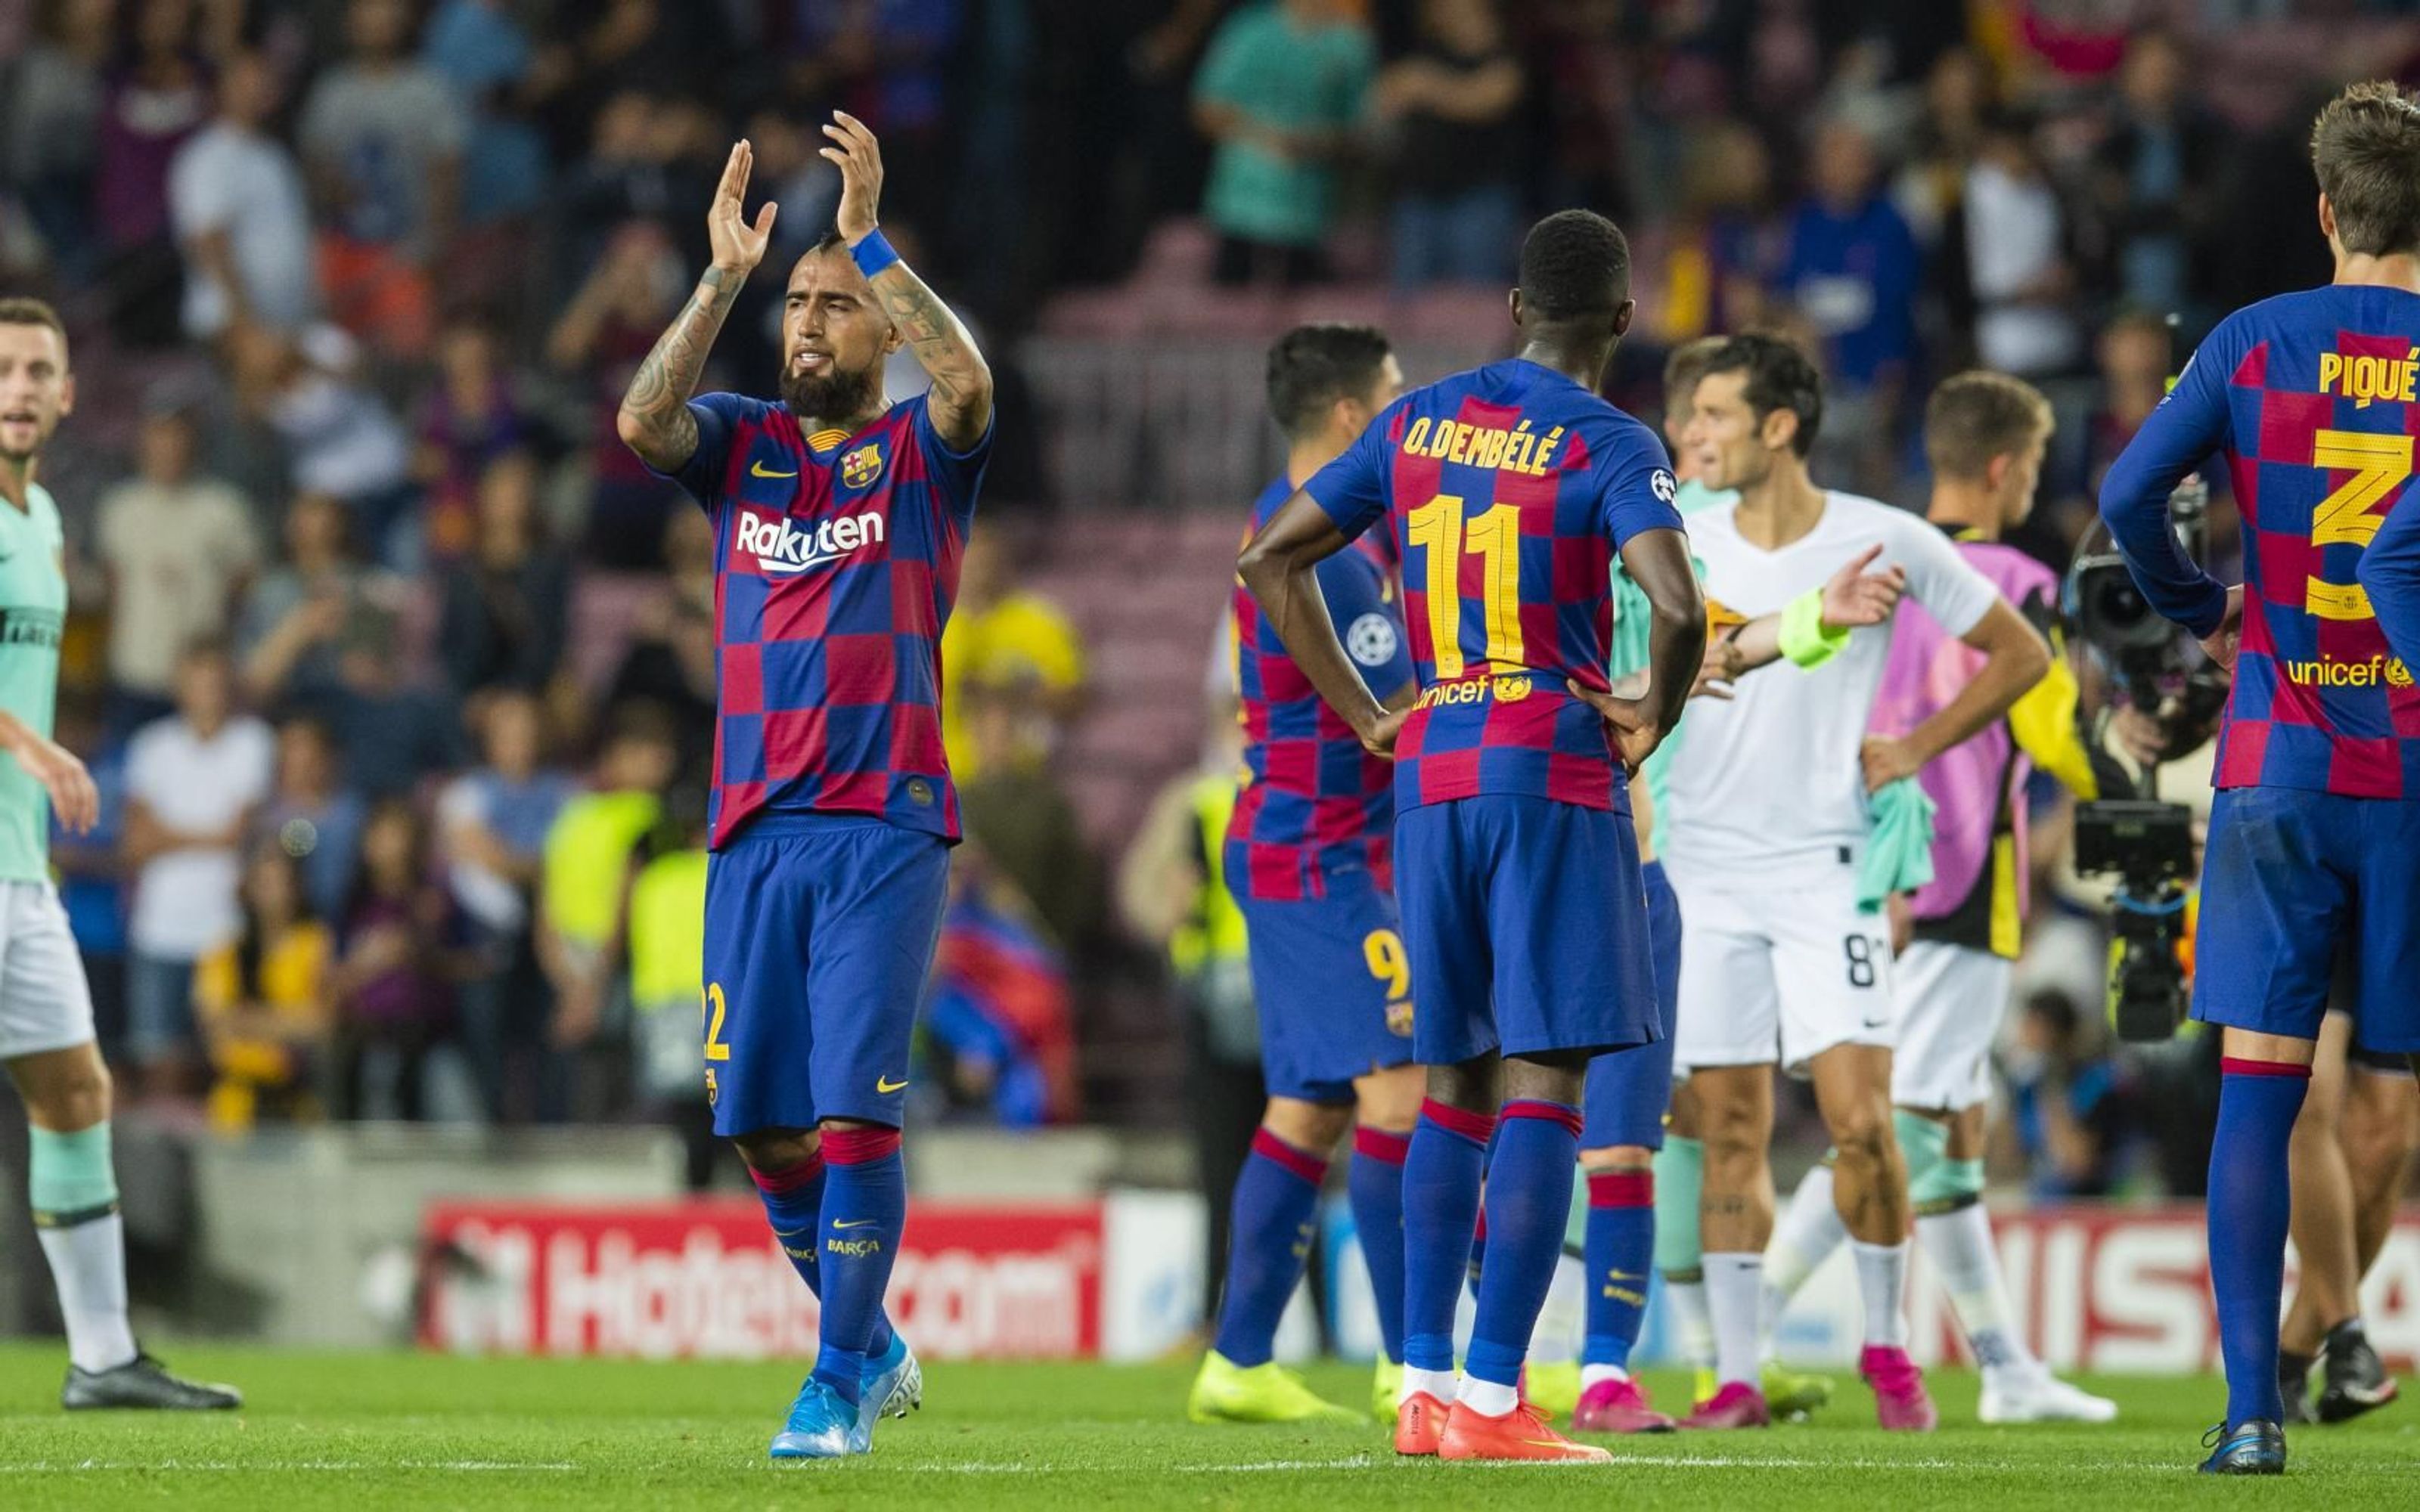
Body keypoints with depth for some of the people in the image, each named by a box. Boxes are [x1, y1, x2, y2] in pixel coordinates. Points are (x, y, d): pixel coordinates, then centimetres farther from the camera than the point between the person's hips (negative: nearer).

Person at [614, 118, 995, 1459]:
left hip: (885, 828, -4)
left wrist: (868, 240, -21)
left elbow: (968, 383, -20)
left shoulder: (920, 453, 3)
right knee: (763, 1126, 5)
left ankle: (840, 1387, -8)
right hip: (754, 829, 4)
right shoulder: (742, 444, 12)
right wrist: (724, 276, -16)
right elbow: (642, 420, -9)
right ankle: (872, 1345, 25)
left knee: (851, 1110, -13)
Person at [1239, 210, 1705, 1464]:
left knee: (1455, 1083, 14)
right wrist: (1656, 721, -5)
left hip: (1429, 775, 6)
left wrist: (1368, 716, 15)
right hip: (1558, 776, -6)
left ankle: (1423, 1383, 9)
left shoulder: (1416, 423, 11)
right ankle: (1492, 1402, -11)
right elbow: (1679, 609, -23)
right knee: (1543, 1084, -5)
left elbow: (1271, 560, 15)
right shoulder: (1608, 446, -7)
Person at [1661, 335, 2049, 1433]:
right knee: (1730, 1130, 1)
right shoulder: (1677, 541, 3)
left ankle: (1886, 1345, 9)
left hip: (1824, 867, -2)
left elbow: (2020, 654, 7)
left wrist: (1916, 750, 1)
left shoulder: (1885, 544, -3)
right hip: (1703, 868, 2)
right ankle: (1737, 1375, 6)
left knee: (1860, 1120, -10)